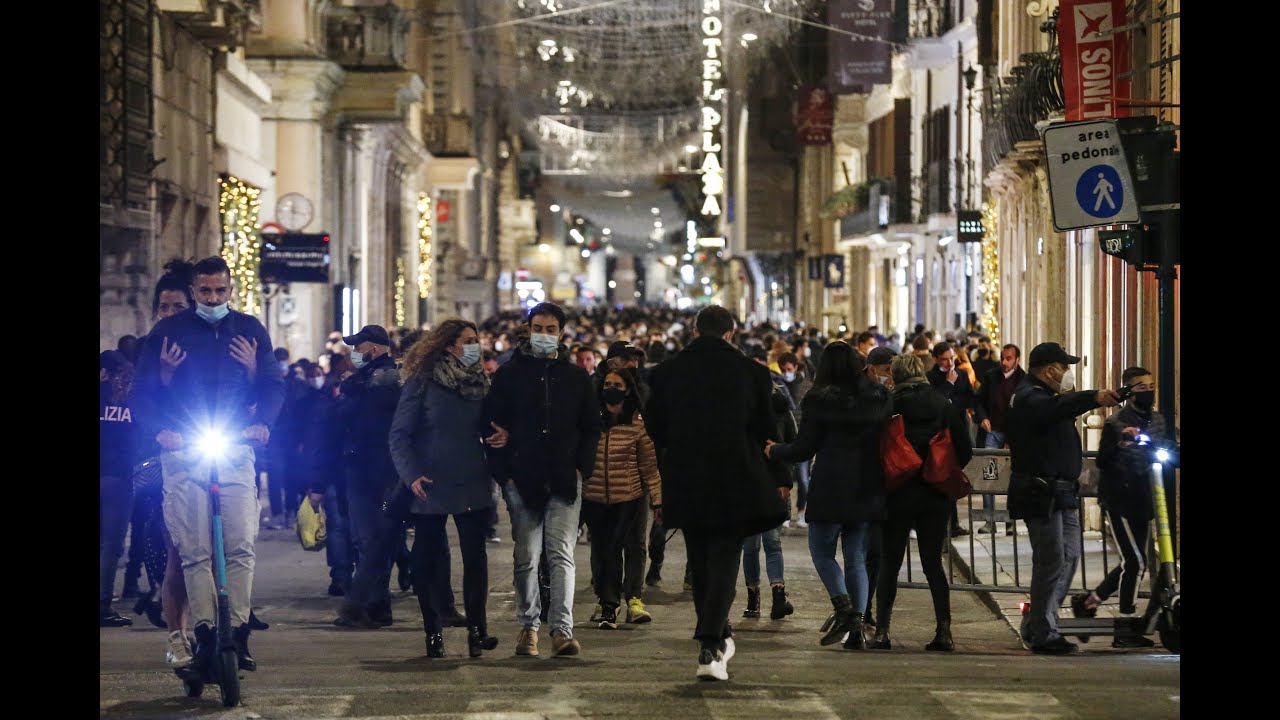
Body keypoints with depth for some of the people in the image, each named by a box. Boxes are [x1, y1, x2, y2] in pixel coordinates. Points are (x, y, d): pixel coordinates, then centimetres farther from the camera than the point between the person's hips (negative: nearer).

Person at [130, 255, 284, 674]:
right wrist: (161, 428, -11)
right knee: (194, 551, -4)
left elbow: (274, 385, 12)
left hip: (236, 451, 1)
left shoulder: (249, 329, 11)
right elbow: (142, 392, 6)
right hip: (183, 453, -1)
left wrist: (263, 422, -6)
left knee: (241, 545, -9)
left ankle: (238, 634, -5)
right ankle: (204, 635, -1)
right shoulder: (169, 331, 7)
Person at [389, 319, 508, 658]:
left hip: (472, 485, 3)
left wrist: (497, 435, -5)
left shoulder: (479, 381, 10)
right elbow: (399, 435, -5)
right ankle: (434, 633, 9)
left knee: (476, 557, -5)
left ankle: (477, 630, -2)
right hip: (430, 486, -3)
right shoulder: (422, 382, -4)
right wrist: (412, 475, -18)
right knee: (429, 562, 2)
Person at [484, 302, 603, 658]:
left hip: (565, 481, 0)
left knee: (561, 555, -7)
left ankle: (562, 629, -11)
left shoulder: (577, 377, 11)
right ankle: (529, 626, 13)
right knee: (526, 558, 3)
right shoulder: (509, 375, 6)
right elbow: (492, 424, 5)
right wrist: (504, 472, -3)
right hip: (522, 481, 0)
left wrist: (582, 467, 1)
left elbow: (591, 428, 15)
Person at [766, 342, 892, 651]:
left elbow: (803, 449, -6)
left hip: (830, 489, -4)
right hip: (868, 490, 4)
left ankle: (843, 605, -13)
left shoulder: (820, 400, -9)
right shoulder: (880, 398, 3)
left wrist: (773, 450, 12)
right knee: (857, 556, 10)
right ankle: (857, 625, 3)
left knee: (821, 549, 9)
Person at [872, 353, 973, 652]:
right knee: (933, 563, 11)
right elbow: (965, 452, -2)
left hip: (898, 495, -2)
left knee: (889, 563, 7)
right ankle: (944, 630, 1)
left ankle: (882, 631, 2)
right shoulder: (946, 407, -1)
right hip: (936, 496, 2)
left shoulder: (890, 406, -9)